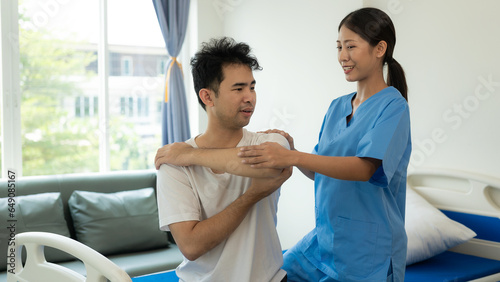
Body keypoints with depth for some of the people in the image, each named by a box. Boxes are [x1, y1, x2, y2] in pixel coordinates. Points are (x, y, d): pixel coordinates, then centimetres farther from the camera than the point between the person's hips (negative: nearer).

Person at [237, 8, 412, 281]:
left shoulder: (393, 106, -13)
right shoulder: (337, 107, 9)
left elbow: (365, 168, -28)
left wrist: (292, 157, -38)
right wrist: (290, 150, -8)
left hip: (367, 249, -6)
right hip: (324, 236, 6)